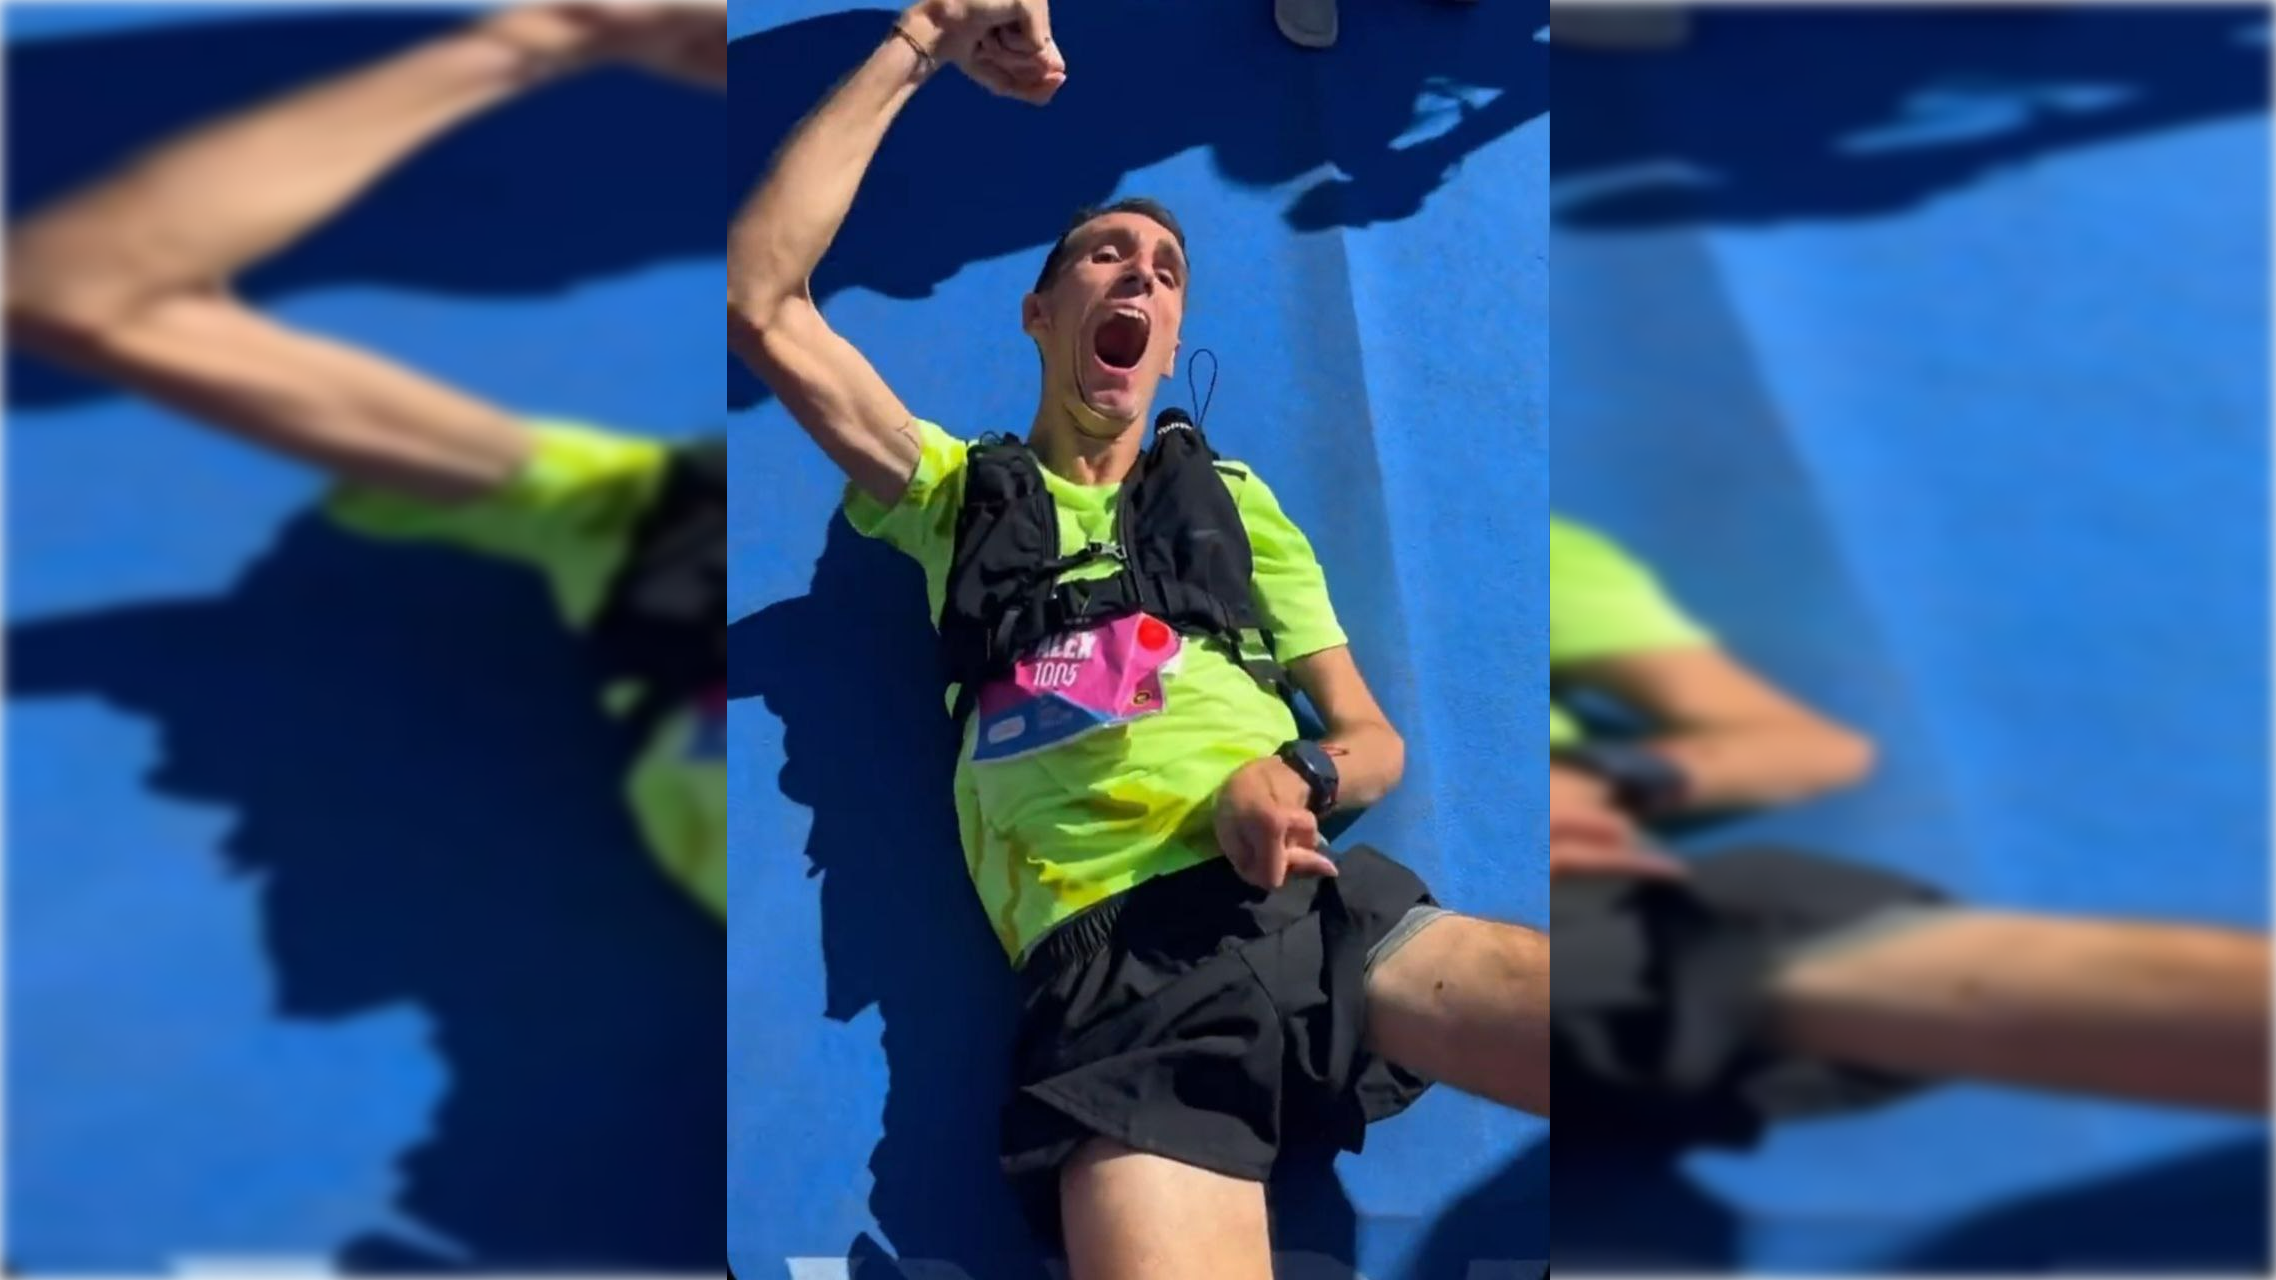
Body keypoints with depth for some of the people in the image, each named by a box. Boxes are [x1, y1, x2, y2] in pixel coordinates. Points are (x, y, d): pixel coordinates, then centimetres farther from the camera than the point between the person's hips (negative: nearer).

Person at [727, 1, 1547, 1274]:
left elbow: (1375, 735, 21)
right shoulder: (960, 492, 20)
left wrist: (1301, 775, -4)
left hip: (1308, 899, 2)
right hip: (1110, 953, -1)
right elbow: (760, 300, 6)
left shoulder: (1232, 497, 25)